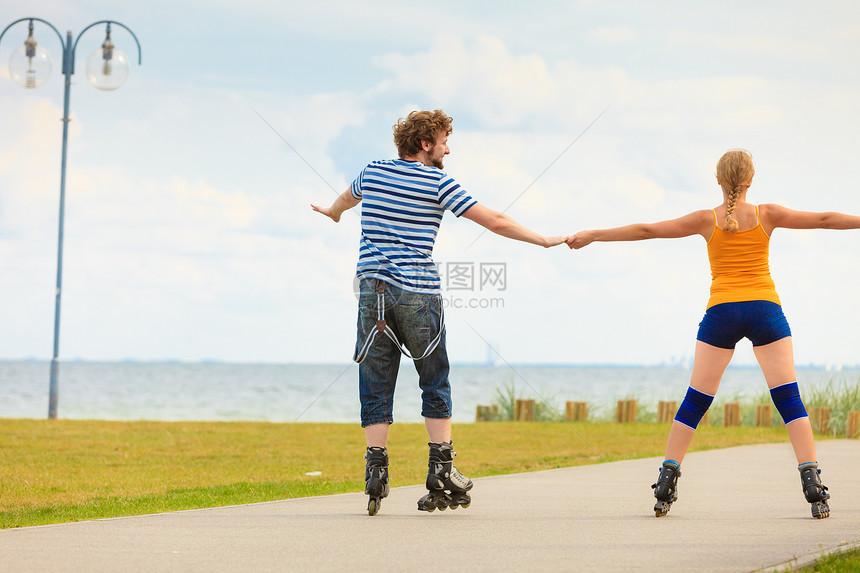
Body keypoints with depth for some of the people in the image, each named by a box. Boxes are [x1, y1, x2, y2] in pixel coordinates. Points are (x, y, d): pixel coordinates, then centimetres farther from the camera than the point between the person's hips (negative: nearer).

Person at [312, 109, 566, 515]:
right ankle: (442, 472, 5)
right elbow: (496, 222, -2)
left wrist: (332, 213, 60)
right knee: (435, 386, 8)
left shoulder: (373, 173, 12)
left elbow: (347, 197, 36)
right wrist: (544, 241, 9)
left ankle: (376, 471, -5)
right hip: (419, 293, -3)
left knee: (375, 387, 5)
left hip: (373, 289, 3)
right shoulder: (437, 182, -1)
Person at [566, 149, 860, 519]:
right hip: (765, 309, 0)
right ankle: (814, 488, -12)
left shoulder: (707, 221, 4)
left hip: (722, 312, 0)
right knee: (789, 401, -2)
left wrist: (593, 236, 11)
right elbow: (824, 220, 6)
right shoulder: (767, 216, 4)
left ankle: (665, 487, 2)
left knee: (694, 403, 6)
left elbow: (645, 231, 5)